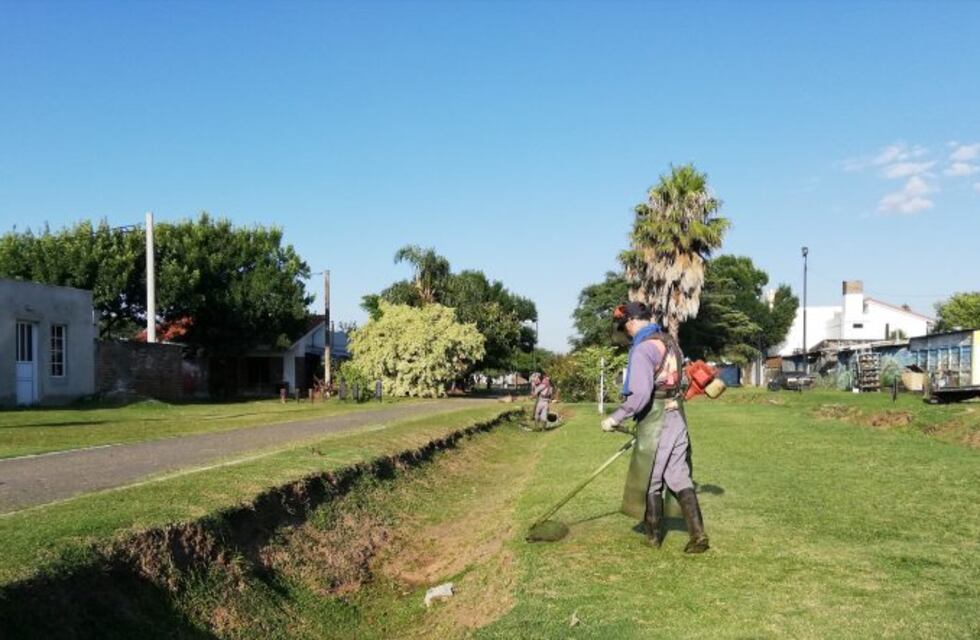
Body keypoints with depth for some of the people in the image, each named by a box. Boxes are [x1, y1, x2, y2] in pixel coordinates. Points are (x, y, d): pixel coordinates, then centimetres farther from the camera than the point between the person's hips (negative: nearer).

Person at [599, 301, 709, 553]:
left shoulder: (643, 348, -17)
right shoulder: (670, 341, 10)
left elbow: (640, 394, -25)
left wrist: (615, 419, -16)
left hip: (655, 420, -7)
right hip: (676, 416, 8)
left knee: (650, 481, 8)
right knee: (679, 476, 10)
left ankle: (654, 536, 20)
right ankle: (697, 533, 2)